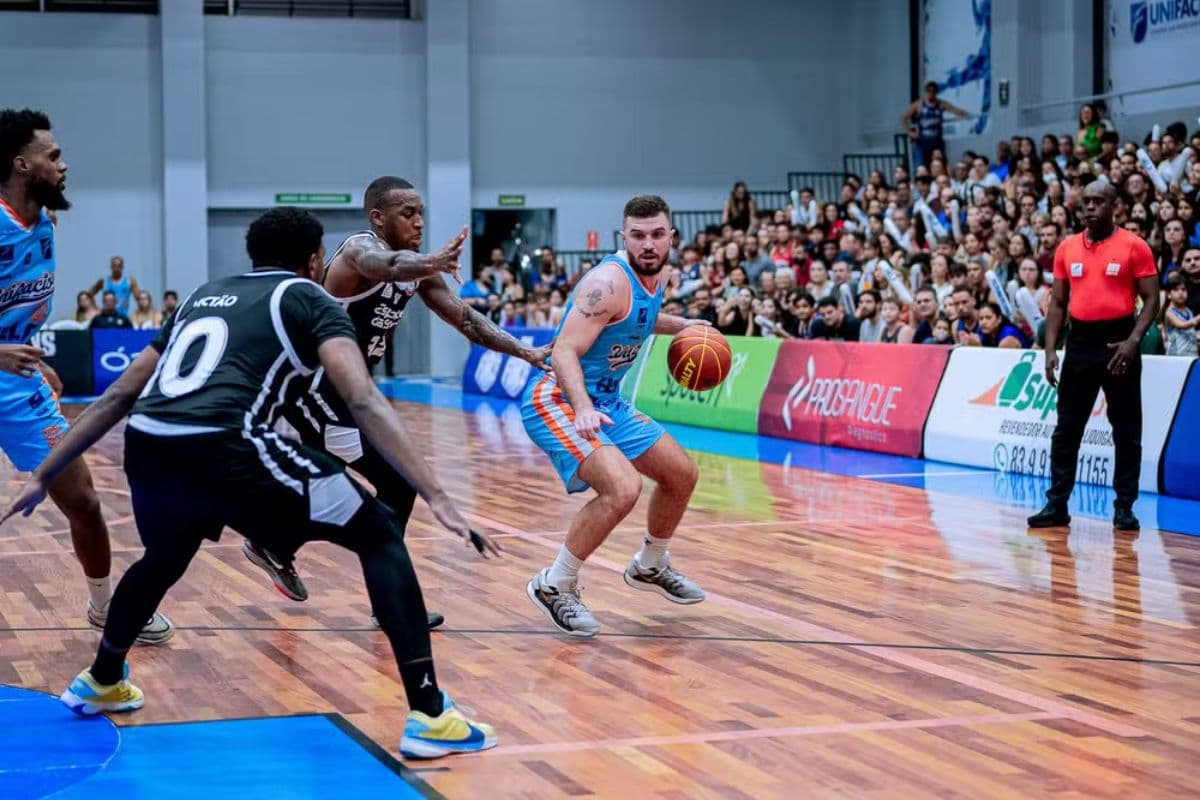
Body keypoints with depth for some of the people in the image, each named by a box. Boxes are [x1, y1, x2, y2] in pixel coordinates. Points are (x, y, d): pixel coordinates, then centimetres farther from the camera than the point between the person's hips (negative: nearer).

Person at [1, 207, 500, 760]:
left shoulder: (205, 295, 30)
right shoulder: (309, 299, 13)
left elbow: (120, 396, 31)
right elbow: (363, 402, -4)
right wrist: (436, 497, -11)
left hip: (146, 447, 6)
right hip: (223, 448, -6)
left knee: (164, 560, 39)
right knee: (380, 536, 7)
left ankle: (100, 683, 58)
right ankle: (429, 715, -2)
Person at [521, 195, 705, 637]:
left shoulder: (653, 277, 4)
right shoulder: (610, 282, -24)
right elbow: (564, 352, -32)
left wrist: (679, 326, 16)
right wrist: (582, 409, -47)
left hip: (605, 401, 10)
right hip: (557, 400, -10)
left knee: (682, 474, 16)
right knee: (622, 488, -29)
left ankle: (649, 567, 39)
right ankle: (554, 586, -12)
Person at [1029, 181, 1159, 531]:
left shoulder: (1134, 247, -4)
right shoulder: (1067, 248, 8)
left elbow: (1151, 299, -4)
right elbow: (1058, 302, 12)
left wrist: (1133, 341, -17)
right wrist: (1051, 349, 3)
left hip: (1118, 341, -4)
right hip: (1080, 341, 4)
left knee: (1126, 430, 1)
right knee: (1066, 428, 5)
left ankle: (1124, 507, 7)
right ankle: (1056, 504, 11)